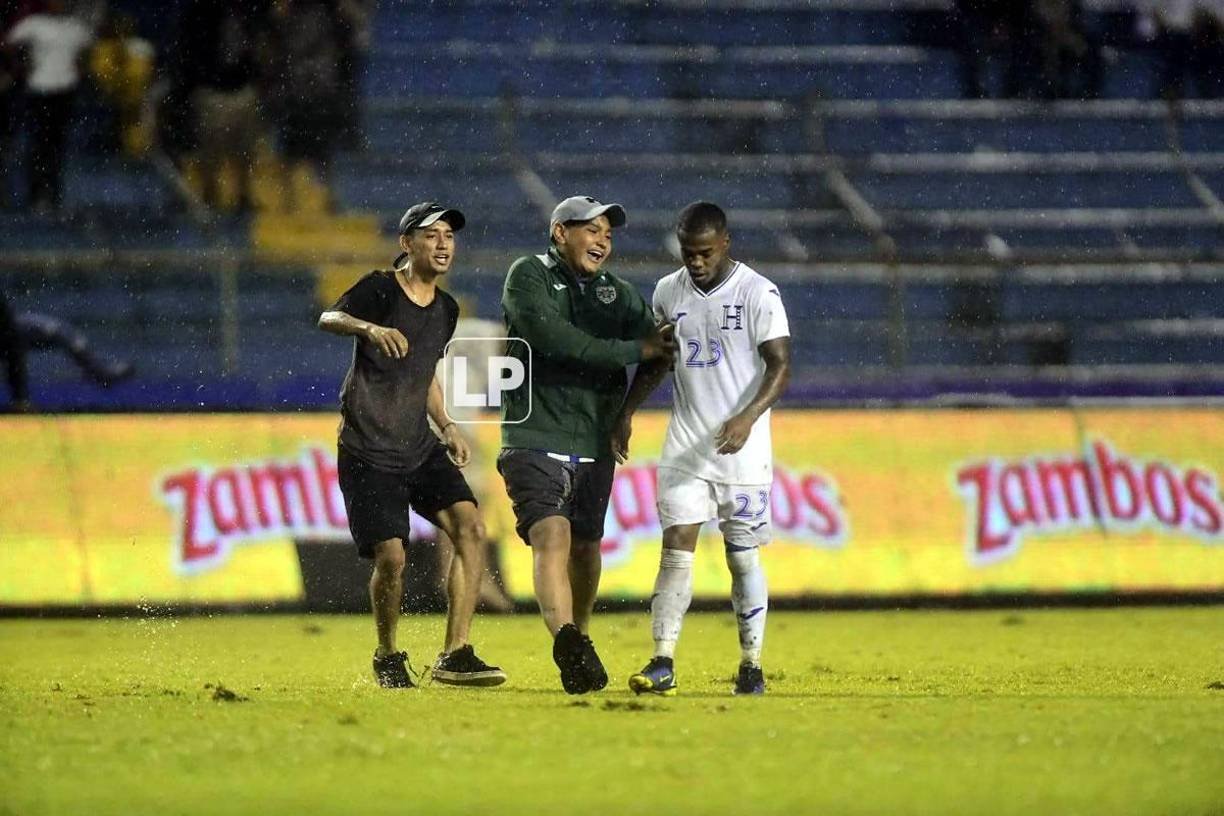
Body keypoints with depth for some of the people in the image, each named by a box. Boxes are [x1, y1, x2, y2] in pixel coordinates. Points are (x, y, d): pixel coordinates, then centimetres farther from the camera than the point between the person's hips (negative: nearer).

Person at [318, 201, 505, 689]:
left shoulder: (446, 309, 12)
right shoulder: (381, 290, -9)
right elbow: (329, 319, -27)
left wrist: (447, 428, 14)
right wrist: (369, 328, -48)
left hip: (420, 449, 6)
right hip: (368, 452, -6)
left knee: (470, 528, -13)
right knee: (391, 557, -13)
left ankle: (455, 655, -11)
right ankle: (387, 658, 13)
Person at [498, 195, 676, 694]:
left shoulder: (618, 294, 16)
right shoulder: (529, 277, -1)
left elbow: (658, 351, 7)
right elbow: (553, 338, -16)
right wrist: (632, 351, -13)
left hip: (594, 447, 6)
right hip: (533, 440, -6)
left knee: (585, 546, 13)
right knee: (551, 536, -21)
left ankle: (579, 643, 31)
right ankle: (569, 643, -38)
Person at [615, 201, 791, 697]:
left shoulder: (758, 293, -9)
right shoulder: (668, 292, 7)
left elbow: (780, 365, -13)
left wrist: (747, 418, -27)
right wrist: (627, 412, 15)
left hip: (742, 447, -4)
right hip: (685, 445, 4)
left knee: (743, 558, 2)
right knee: (676, 548, -6)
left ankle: (751, 667, 11)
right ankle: (663, 664, -11)